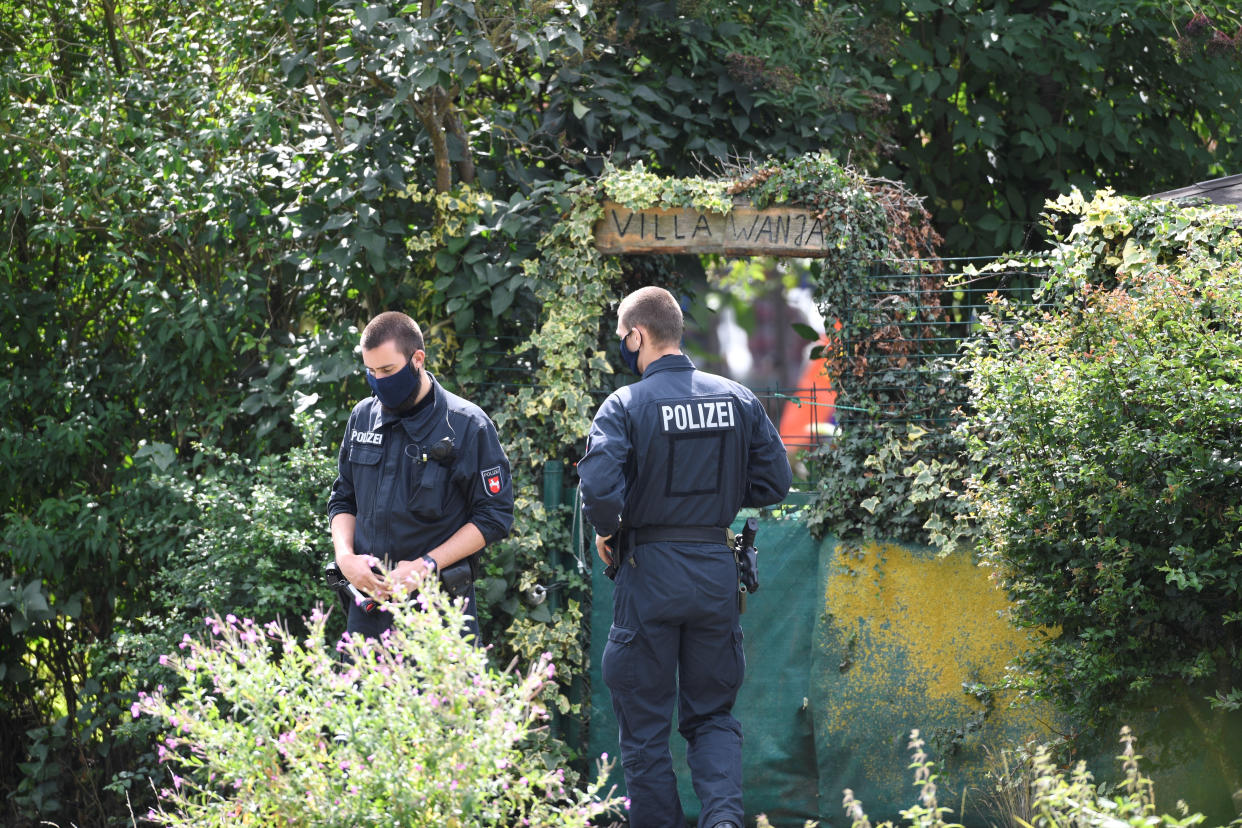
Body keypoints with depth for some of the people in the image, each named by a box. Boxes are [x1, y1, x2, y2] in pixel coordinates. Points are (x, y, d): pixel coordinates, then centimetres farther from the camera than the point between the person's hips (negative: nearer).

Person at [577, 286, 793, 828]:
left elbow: (598, 488, -23)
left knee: (645, 723, 7)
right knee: (712, 712, 13)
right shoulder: (738, 399, 2)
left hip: (649, 570, -4)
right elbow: (775, 482, 5)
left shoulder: (626, 406, -12)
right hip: (717, 569, 4)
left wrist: (607, 531, -4)